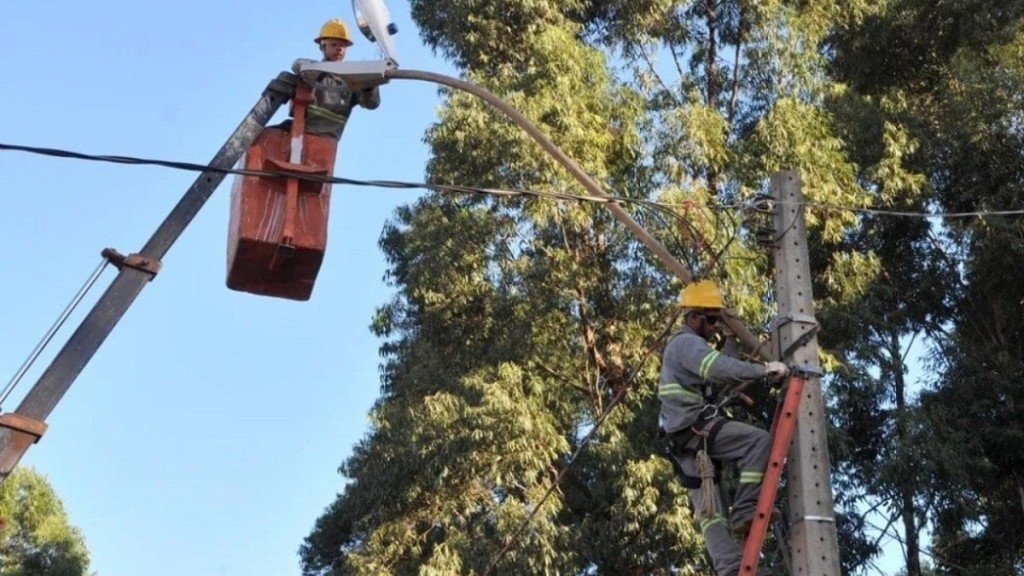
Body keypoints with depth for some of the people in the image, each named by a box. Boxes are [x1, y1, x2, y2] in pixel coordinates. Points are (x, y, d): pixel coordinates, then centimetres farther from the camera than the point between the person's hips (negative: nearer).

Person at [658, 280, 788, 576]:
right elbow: (721, 368, -26)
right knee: (759, 440, -19)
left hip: (684, 438, 11)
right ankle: (744, 511, -19)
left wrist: (730, 339, 23)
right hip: (695, 426, -11)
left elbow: (718, 380, 23)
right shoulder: (687, 342, -6)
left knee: (709, 511, 4)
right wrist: (764, 369, -26)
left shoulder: (686, 346, 29)